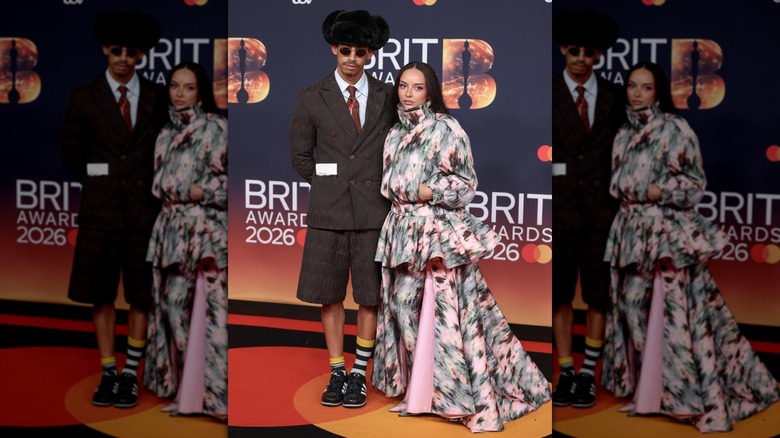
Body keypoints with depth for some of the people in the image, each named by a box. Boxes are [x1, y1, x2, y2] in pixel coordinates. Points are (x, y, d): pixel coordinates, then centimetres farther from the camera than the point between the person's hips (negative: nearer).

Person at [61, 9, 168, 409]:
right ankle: (108, 374, 12)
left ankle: (131, 375, 12)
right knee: (101, 296, 2)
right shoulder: (83, 99, 2)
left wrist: (143, 184, 5)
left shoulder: (157, 98, 4)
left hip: (144, 208, 0)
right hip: (101, 210, 0)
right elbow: (72, 156, 9)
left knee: (141, 296, 3)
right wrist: (103, 183, 7)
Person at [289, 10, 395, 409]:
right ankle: (337, 373, 16)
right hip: (329, 211, 0)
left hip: (373, 210, 0)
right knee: (329, 295, 5)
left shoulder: (387, 97, 5)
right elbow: (300, 155, 10)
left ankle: (359, 375, 14)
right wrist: (330, 184, 5)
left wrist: (385, 188, 4)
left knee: (370, 297, 3)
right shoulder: (311, 98, 3)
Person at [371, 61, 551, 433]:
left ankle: (467, 397, -9)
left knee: (443, 312, -12)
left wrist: (430, 191, -17)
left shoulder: (445, 128, -5)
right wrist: (401, 195, 3)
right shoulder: (395, 134, 15)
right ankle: (417, 390, 16)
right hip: (402, 231, 7)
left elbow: (466, 183, -6)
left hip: (439, 231, -7)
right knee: (405, 308, 6)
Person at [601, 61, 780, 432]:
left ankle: (696, 397, -9)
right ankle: (644, 390, 17)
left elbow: (695, 182, -7)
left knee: (672, 314, -12)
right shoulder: (624, 135, 15)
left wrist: (660, 191, -17)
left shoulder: (674, 129, -5)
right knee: (634, 310, 7)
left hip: (668, 232, -7)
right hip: (632, 232, 7)